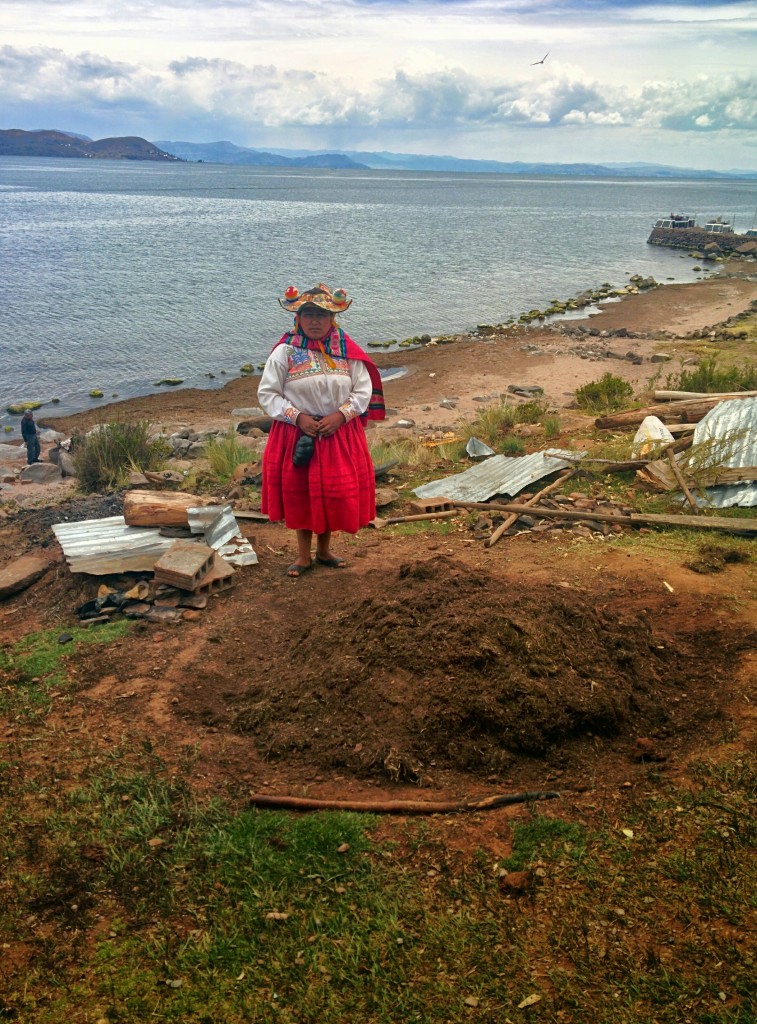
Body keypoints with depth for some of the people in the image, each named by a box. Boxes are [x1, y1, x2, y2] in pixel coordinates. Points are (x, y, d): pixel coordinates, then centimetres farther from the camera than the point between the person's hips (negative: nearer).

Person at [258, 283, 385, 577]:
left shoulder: (346, 351, -1)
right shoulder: (285, 351, -7)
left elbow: (363, 390, 0)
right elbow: (267, 393, -6)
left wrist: (340, 415, -15)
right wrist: (298, 417, -17)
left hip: (340, 433, 2)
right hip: (296, 434, -1)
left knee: (336, 493, 7)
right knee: (299, 494, 8)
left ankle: (323, 550, 29)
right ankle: (304, 554, 25)